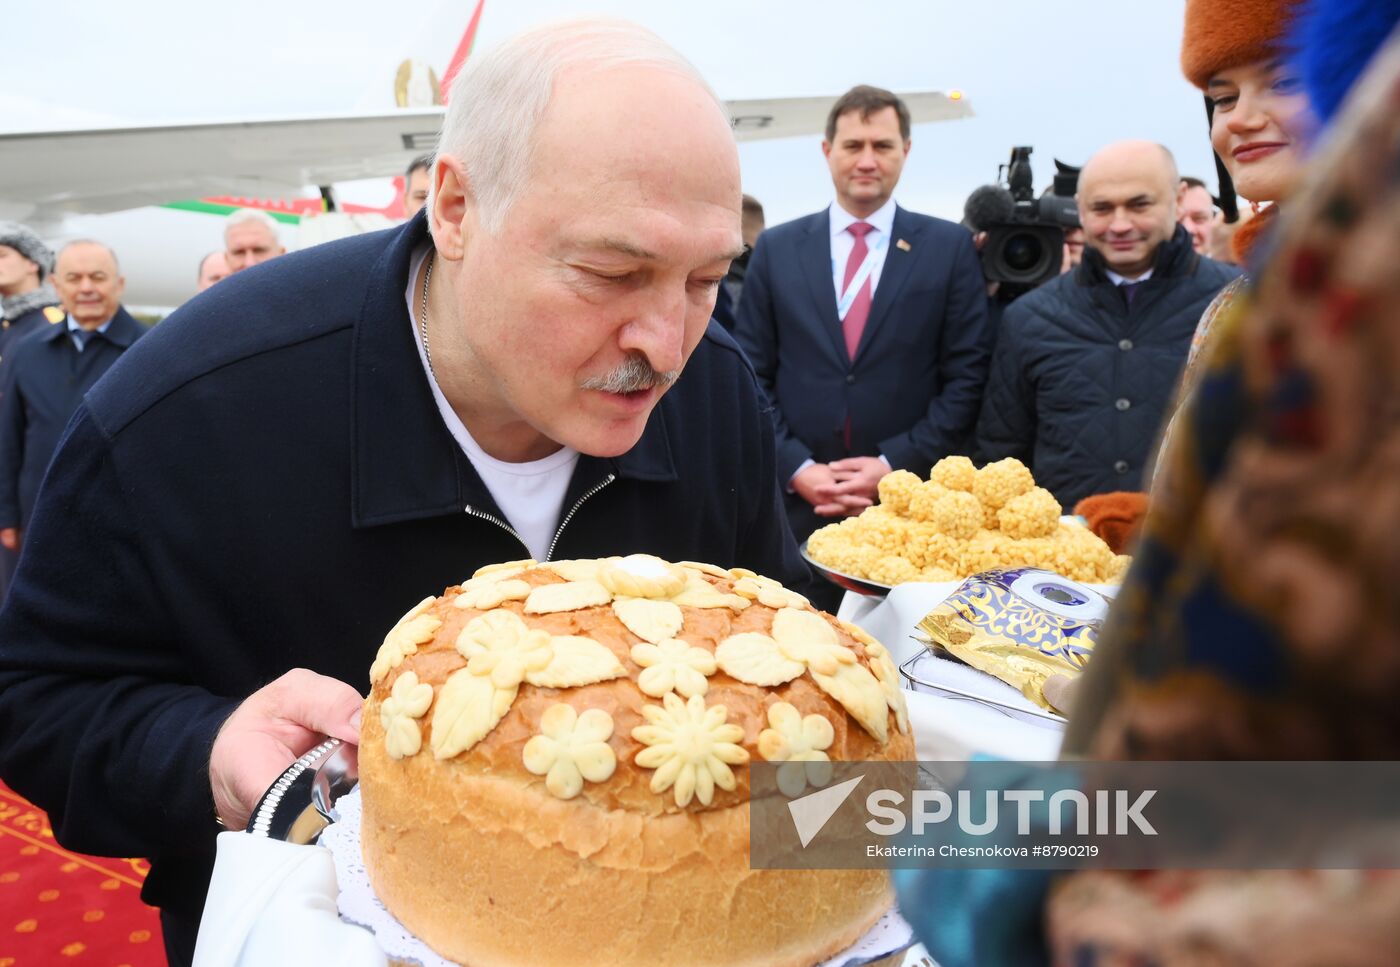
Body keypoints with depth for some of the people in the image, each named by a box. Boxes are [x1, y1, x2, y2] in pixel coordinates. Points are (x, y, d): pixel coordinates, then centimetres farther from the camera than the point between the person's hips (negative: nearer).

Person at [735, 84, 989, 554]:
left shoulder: (950, 247, 3)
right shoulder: (776, 249, 6)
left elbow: (967, 376, 0)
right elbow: (751, 378, 4)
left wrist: (895, 464, -10)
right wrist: (797, 468, -8)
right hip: (796, 504, 1)